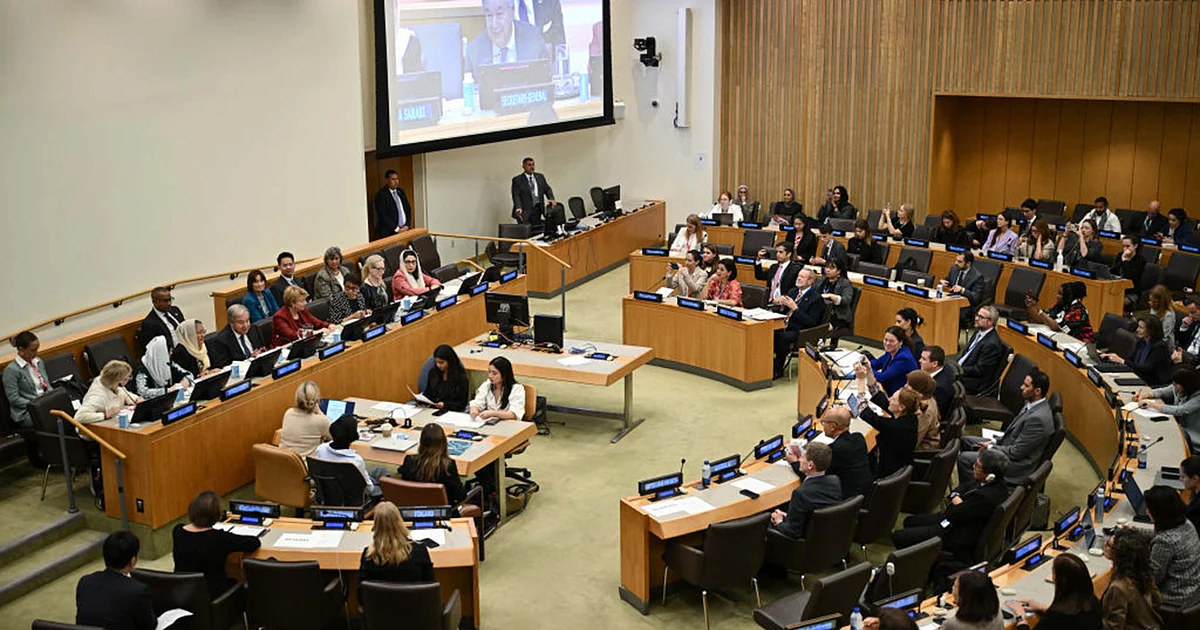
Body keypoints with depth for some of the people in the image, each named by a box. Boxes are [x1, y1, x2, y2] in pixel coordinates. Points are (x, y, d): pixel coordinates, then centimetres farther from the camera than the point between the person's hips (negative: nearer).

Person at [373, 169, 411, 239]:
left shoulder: (400, 191, 12)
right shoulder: (381, 195, -8)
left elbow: (408, 209, 14)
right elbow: (383, 216, -14)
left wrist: (406, 225, 0)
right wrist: (397, 229, -14)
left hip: (404, 230, 6)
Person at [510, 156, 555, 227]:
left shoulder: (540, 177, 16)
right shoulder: (517, 180, 1)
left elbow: (547, 189, 14)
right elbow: (516, 195, -7)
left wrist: (551, 199, -7)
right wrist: (518, 207, -24)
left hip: (538, 210, 4)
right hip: (525, 211, -4)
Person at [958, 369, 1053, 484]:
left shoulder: (1038, 418, -30)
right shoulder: (1032, 403, 0)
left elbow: (1016, 452, -25)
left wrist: (990, 448, -12)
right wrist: (994, 442, 2)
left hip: (1017, 463, -10)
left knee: (964, 458, -14)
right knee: (965, 440, 13)